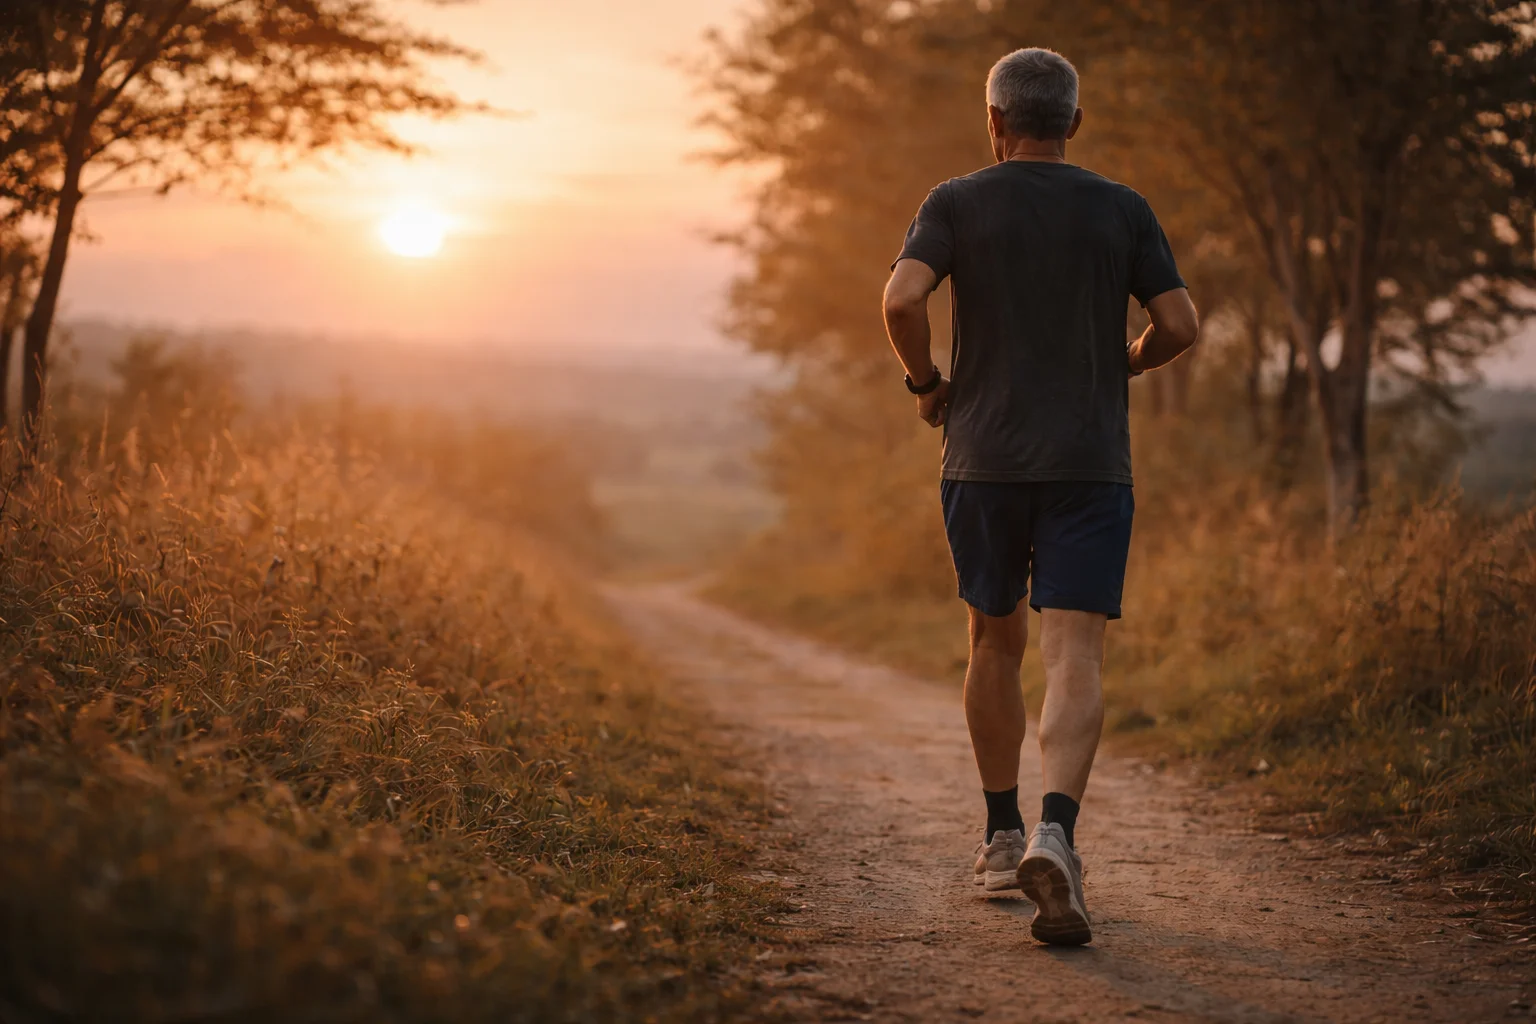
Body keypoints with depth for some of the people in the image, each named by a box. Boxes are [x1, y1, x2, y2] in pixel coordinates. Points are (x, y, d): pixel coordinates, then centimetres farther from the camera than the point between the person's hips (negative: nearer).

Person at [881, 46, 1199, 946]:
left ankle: (1004, 837, 24)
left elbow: (901, 299, -14)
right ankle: (1054, 836, -31)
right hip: (1090, 467, -1)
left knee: (997, 643, 18)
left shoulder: (957, 204, 2)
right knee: (1075, 661, -8)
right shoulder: (1123, 211, 6)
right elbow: (1182, 325, 1)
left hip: (982, 464, 1)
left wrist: (925, 382, 4)